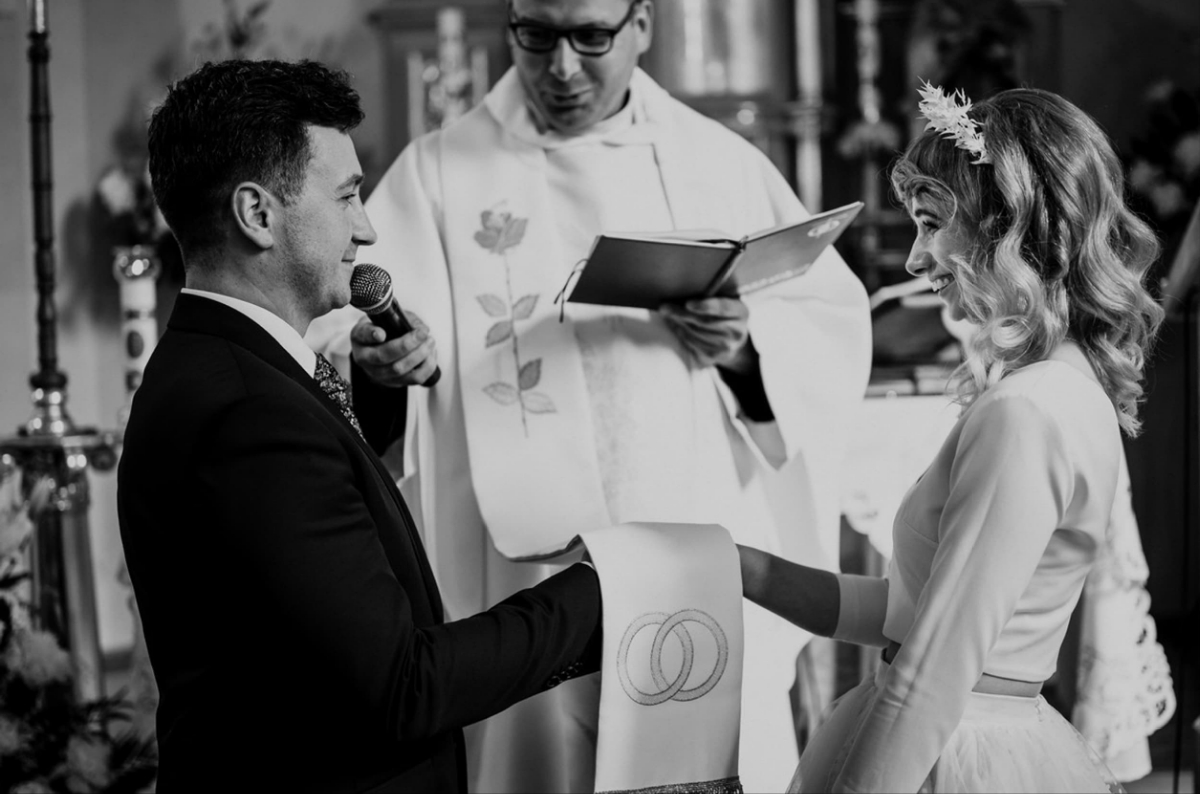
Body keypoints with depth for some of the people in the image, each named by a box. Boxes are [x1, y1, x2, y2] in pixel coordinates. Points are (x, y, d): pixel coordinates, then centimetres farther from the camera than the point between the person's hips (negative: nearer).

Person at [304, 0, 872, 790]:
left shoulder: (724, 163, 9)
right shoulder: (437, 174, 3)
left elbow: (836, 327, 8)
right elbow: (342, 322, -8)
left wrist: (748, 345, -12)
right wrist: (375, 361, -30)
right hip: (529, 578, -1)